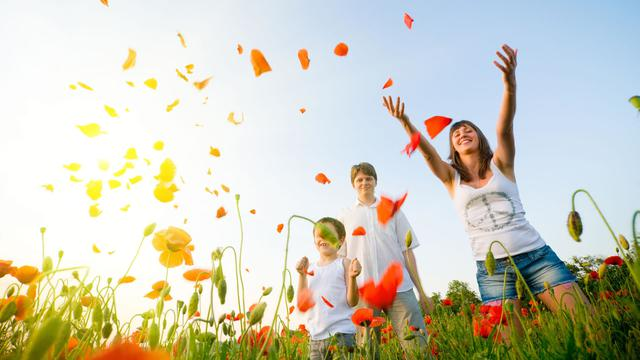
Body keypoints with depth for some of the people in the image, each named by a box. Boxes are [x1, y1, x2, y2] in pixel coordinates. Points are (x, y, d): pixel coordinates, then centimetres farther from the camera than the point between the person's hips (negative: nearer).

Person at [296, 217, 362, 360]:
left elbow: (352, 302, -7)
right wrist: (301, 275, -6)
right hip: (315, 337, 4)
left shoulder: (344, 264, -3)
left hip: (341, 333, -4)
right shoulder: (310, 268, 8)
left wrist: (352, 277, -23)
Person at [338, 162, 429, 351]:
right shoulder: (346, 216, 13)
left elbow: (407, 251, 12)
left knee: (417, 344, -6)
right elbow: (340, 257, 10)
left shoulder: (392, 210, 15)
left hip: (399, 287, 1)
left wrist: (421, 291, 8)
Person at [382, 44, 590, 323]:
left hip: (535, 255, 1)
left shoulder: (500, 163, 8)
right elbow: (427, 151, -8)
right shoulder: (451, 177, 9)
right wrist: (405, 122, -23)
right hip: (492, 269, 0)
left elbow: (504, 127, -11)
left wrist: (509, 84, -27)